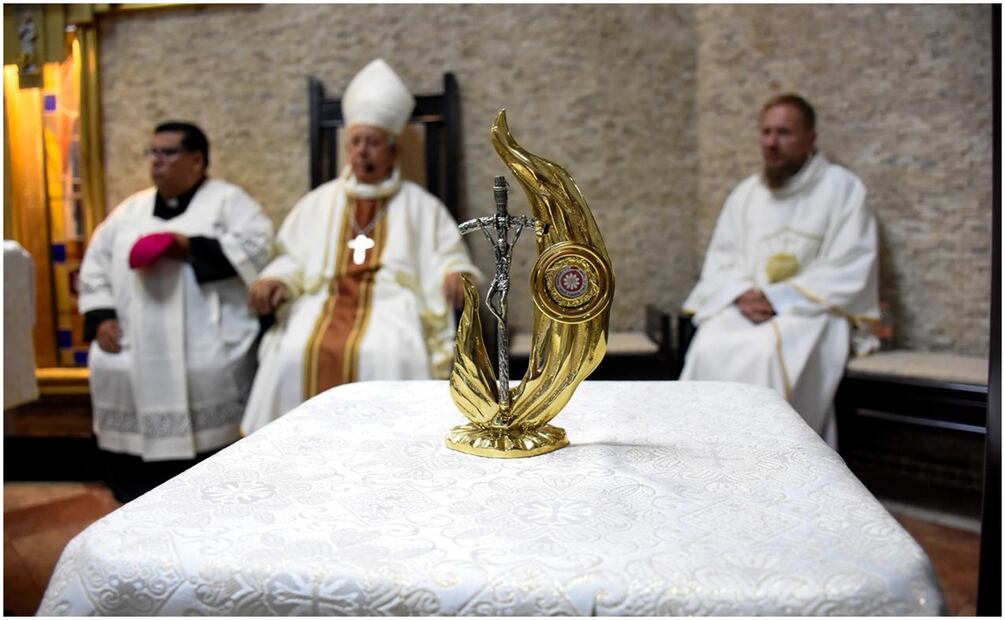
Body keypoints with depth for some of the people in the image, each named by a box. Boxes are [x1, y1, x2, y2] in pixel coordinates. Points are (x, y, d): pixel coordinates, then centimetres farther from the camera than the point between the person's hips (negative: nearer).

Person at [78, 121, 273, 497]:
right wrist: (100, 317, 5)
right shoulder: (131, 209, 22)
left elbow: (257, 246, -10)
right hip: (137, 338, 5)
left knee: (209, 371, -26)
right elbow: (96, 264, 20)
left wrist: (189, 247, -13)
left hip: (209, 332, -5)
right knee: (109, 371, -15)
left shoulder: (227, 199, 6)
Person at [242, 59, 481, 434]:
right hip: (325, 302, 2)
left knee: (387, 357, -34)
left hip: (391, 304, -2)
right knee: (294, 354, -27)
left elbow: (447, 256, 10)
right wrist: (276, 280, -5)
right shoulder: (319, 202, 20)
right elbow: (294, 259, 17)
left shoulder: (421, 206, 14)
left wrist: (455, 274, -14)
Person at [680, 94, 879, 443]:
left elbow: (849, 271, -6)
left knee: (769, 354, -35)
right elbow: (719, 263, 12)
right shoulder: (745, 194, 17)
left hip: (811, 311, -3)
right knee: (708, 350, -28)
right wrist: (741, 295, -10)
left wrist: (779, 299, -15)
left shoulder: (841, 187, 3)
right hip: (744, 309, 4)